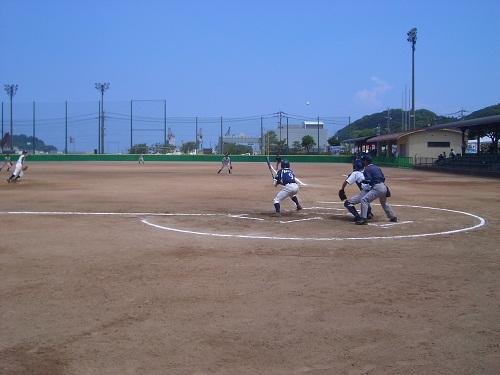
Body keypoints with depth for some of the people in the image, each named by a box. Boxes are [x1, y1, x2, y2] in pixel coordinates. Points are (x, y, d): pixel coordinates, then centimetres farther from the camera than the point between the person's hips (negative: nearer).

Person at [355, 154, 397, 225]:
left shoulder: (367, 169, -2)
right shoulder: (377, 167, 21)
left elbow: (368, 180, -14)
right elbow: (383, 178, 20)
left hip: (377, 188, -9)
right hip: (384, 187, 9)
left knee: (364, 200, -12)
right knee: (384, 203, 30)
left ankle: (363, 219, -22)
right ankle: (393, 217, 40)